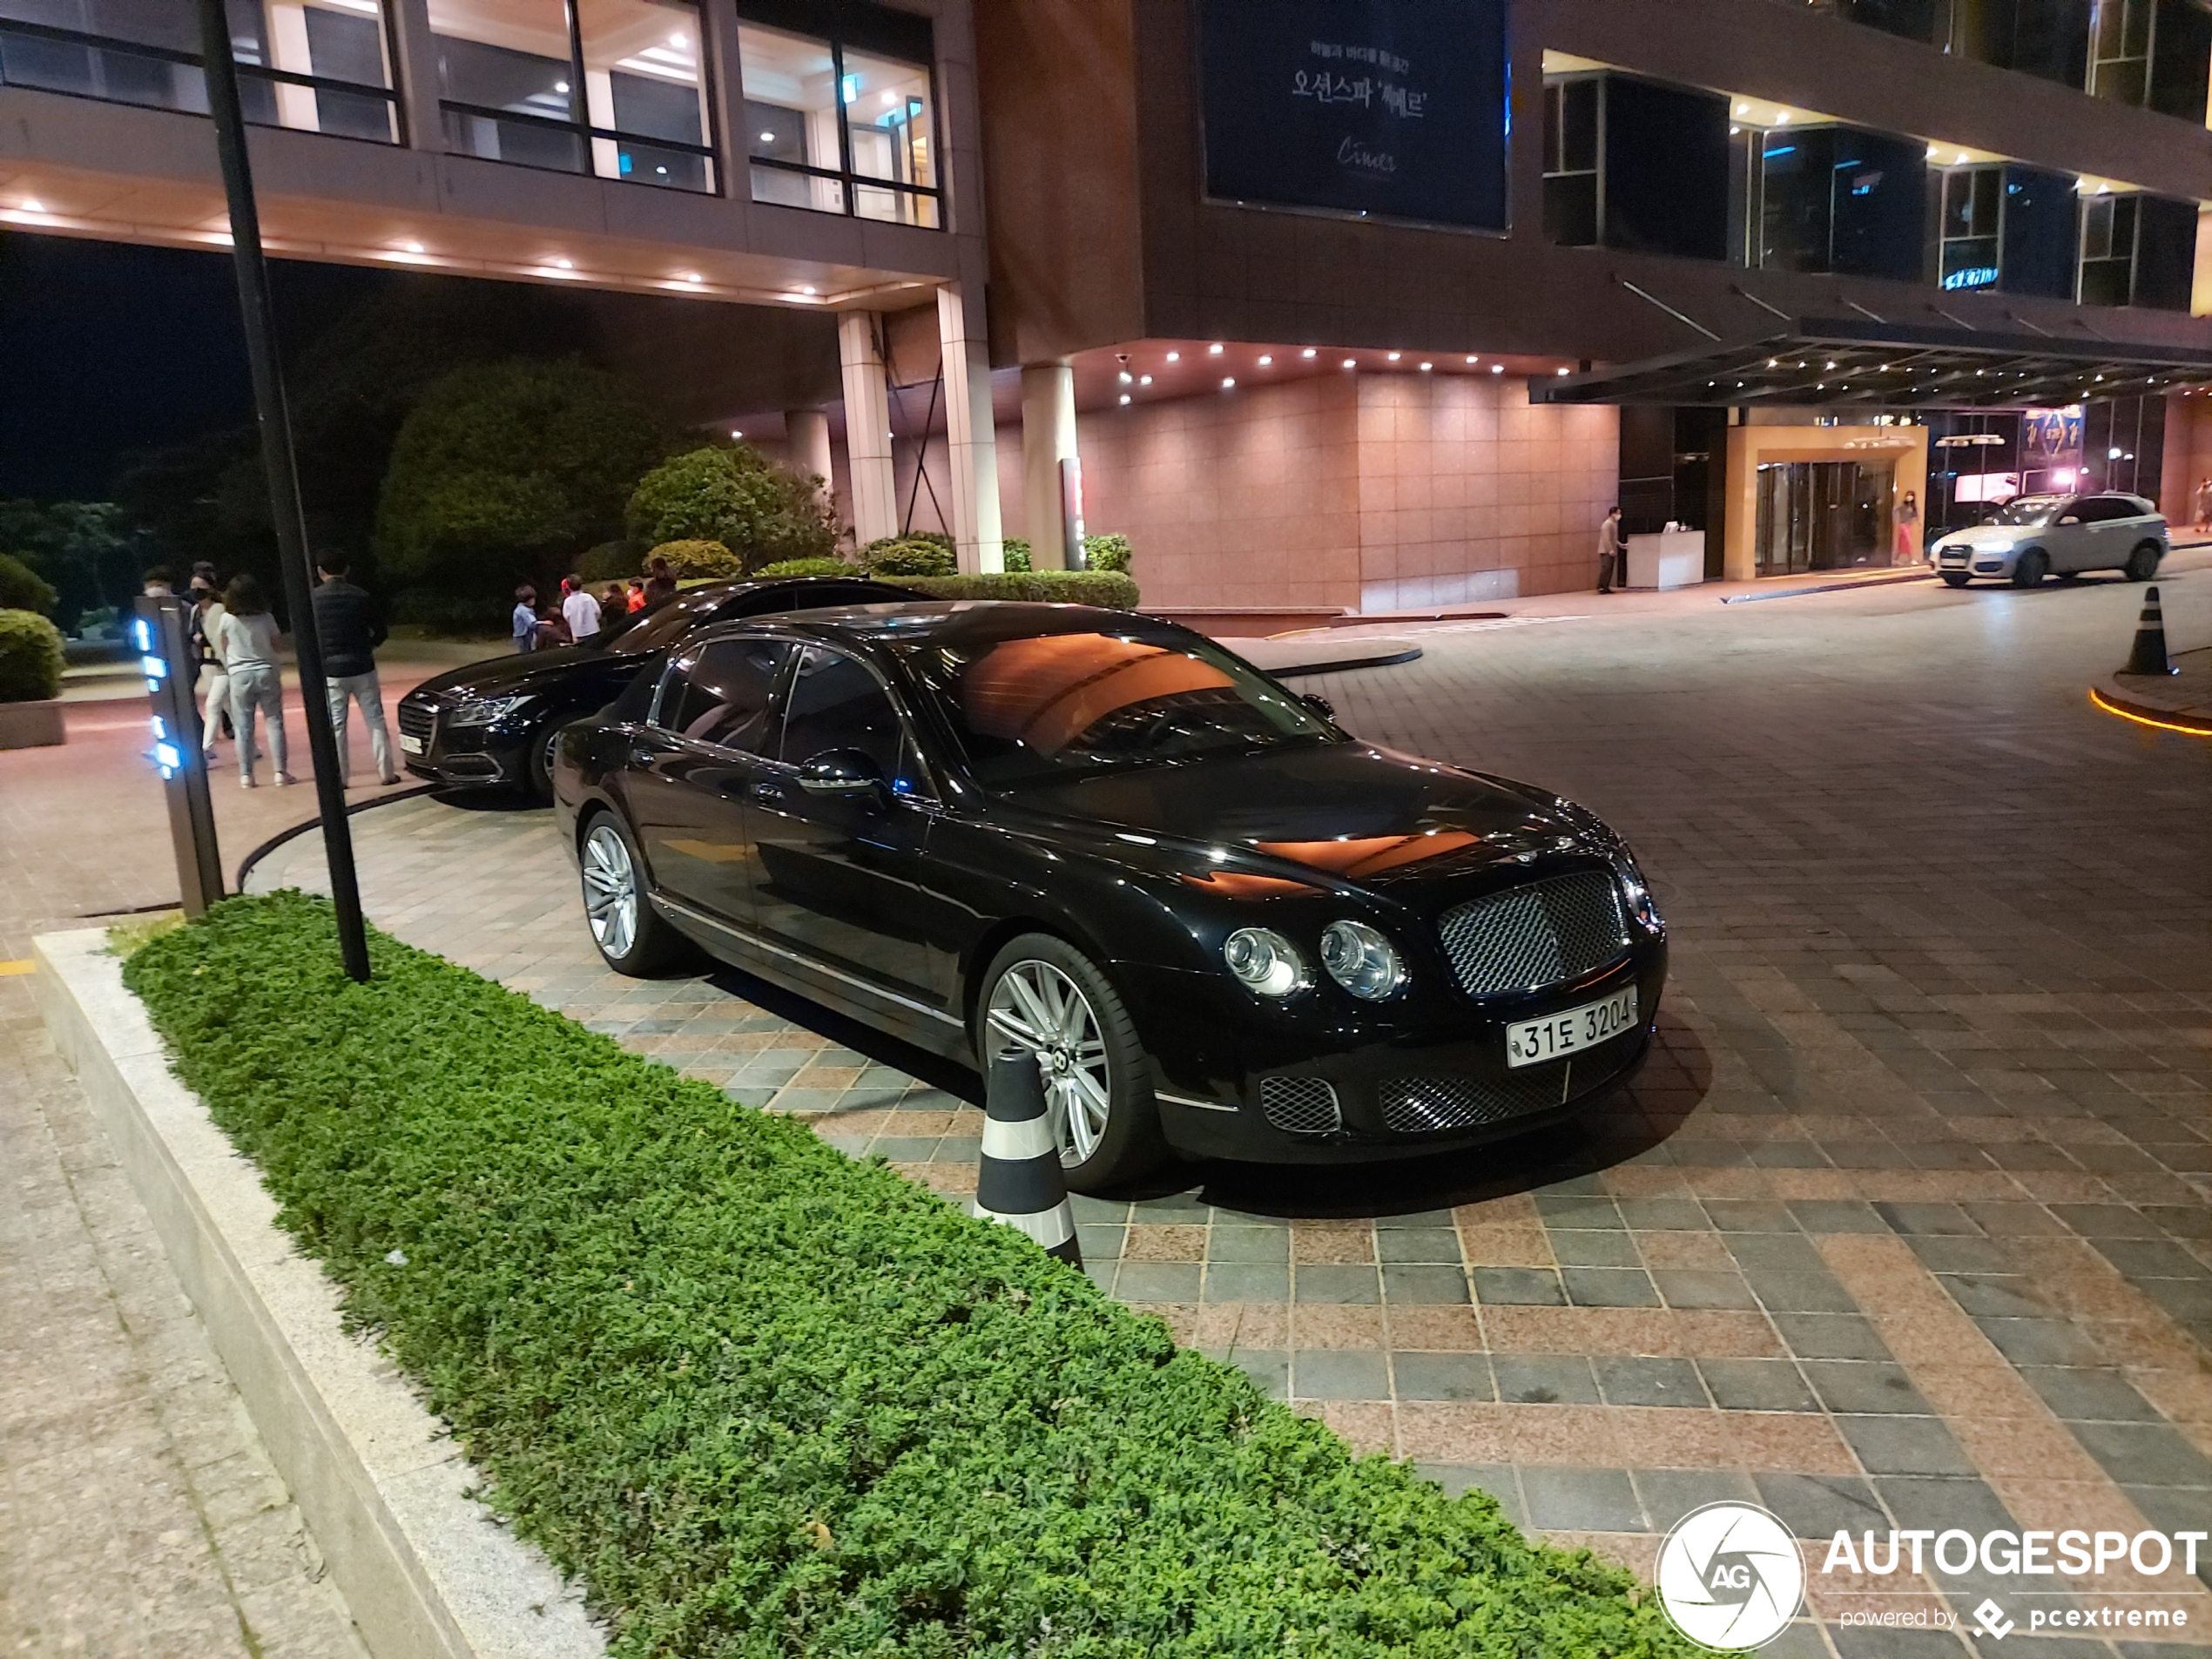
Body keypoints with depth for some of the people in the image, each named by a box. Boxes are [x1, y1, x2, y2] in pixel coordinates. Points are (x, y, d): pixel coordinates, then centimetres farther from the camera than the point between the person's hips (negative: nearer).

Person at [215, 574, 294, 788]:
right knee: (275, 722, 5)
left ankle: (246, 775, 5)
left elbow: (223, 646, 9)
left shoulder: (227, 620, -5)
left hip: (239, 675, 0)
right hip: (267, 672, 0)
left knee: (244, 726, 4)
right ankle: (280, 771, 1)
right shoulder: (266, 618, -5)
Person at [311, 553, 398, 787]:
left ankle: (340, 777, 7)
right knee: (375, 720, 6)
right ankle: (386, 773, 6)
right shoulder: (361, 597, -2)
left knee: (336, 726, 5)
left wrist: (325, 652, 14)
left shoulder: (313, 599, -4)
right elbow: (381, 633, 2)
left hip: (331, 671, 0)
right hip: (362, 667, 0)